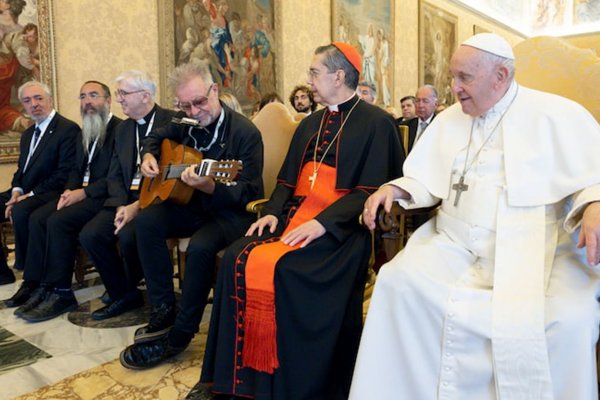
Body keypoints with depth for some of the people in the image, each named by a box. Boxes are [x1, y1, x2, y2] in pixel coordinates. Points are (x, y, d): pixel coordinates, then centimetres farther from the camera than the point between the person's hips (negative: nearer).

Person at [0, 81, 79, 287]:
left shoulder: (68, 129, -9)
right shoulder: (28, 134, 19)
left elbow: (65, 174, -17)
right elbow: (21, 169, 20)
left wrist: (30, 194, -20)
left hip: (50, 193, -9)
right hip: (25, 193, 9)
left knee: (21, 211, -35)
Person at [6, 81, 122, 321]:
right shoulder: (85, 132, 20)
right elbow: (76, 168, 20)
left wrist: (84, 192, -19)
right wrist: (69, 190, -1)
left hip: (104, 195, -8)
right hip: (80, 192, 9)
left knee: (58, 220, -26)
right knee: (37, 217, -11)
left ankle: (61, 293, -14)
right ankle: (41, 286, -7)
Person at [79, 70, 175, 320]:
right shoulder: (123, 129, 16)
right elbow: (114, 176, 11)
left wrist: (138, 206, -21)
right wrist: (121, 206, -9)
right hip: (126, 198, 7)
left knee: (128, 235, -29)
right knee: (89, 234, -14)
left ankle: (130, 289, 4)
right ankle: (122, 295, 4)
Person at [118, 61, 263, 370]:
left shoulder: (245, 132, -15)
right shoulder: (186, 124, 5)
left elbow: (249, 194, -19)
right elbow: (155, 137, 26)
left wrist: (208, 186, -36)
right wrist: (149, 156, 3)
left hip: (232, 213, -6)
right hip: (192, 205, 6)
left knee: (200, 246, -35)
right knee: (146, 221, -20)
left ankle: (178, 335, -16)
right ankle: (163, 310, -8)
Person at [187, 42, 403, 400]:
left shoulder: (376, 123, -3)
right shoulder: (309, 125, 20)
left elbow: (372, 190, -13)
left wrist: (322, 223, -22)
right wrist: (273, 213, 0)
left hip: (340, 226, -7)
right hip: (295, 216, 7)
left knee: (285, 269, -30)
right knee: (238, 259, -15)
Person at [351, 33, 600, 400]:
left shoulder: (558, 114, 3)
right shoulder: (448, 120, 16)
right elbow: (428, 180, 15)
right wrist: (394, 188, -5)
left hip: (533, 248, -3)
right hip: (454, 245, 3)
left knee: (568, 319, -30)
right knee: (396, 280, -22)